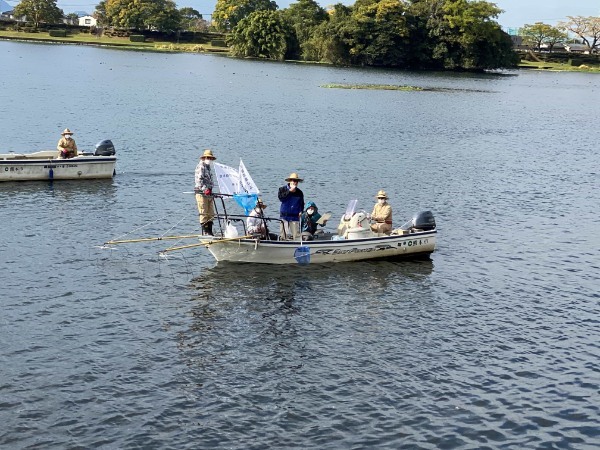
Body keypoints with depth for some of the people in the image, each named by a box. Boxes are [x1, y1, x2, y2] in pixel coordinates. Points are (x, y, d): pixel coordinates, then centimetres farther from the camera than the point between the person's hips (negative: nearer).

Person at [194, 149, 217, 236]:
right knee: (204, 213, -7)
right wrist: (205, 189, -29)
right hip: (201, 193, -9)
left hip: (209, 193, 9)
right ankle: (205, 232, -4)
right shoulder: (200, 167, -8)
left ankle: (209, 231, 12)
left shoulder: (208, 167, 21)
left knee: (211, 214, 8)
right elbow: (199, 180, -19)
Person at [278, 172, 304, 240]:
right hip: (284, 216, -1)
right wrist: (290, 191, -15)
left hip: (295, 217, 2)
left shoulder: (299, 192, 10)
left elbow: (301, 203, 19)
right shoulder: (283, 189, 3)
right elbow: (281, 198, -15)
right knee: (284, 235, -2)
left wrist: (300, 211, 1)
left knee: (296, 235, -5)